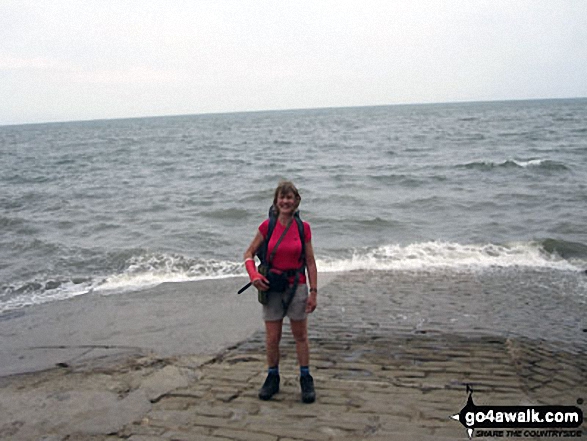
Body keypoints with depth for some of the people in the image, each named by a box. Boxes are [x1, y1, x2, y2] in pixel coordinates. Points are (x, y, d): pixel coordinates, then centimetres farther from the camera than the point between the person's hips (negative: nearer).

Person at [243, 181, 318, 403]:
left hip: (297, 287, 0)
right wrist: (254, 275, -14)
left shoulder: (303, 228, -4)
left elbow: (310, 262, 0)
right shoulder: (267, 226, -4)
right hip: (272, 288, 1)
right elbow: (249, 253, 3)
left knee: (300, 336, 9)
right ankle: (272, 378, 26)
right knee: (272, 338, 8)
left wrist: (313, 291, -4)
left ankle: (306, 380, 23)